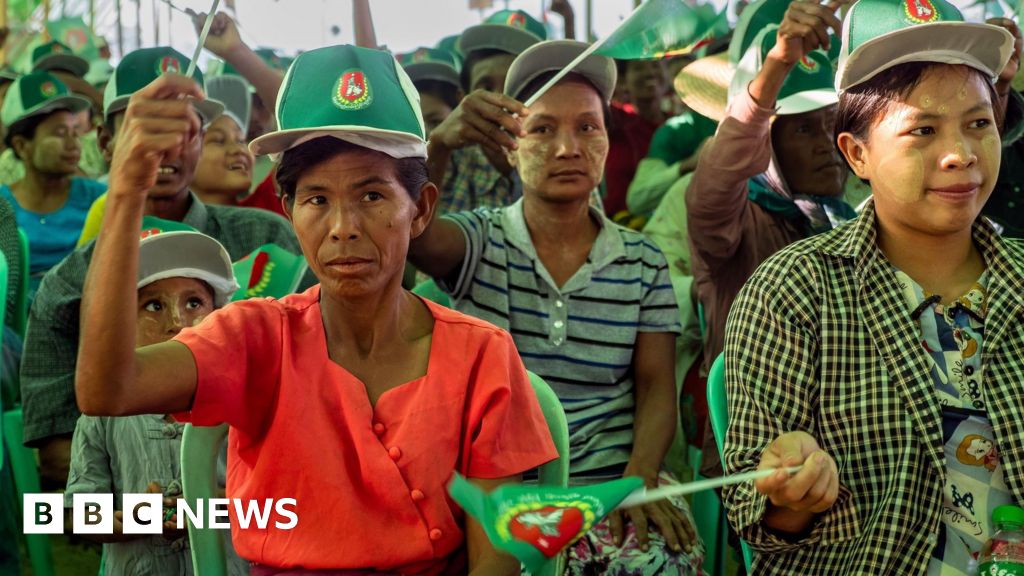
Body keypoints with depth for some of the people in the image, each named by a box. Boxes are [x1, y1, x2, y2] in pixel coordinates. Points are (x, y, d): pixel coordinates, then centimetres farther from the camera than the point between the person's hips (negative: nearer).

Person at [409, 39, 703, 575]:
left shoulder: (644, 264, 9)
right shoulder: (479, 241, 3)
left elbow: (656, 388, 5)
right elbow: (412, 234, -19)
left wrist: (639, 481, -15)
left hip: (610, 485, 2)